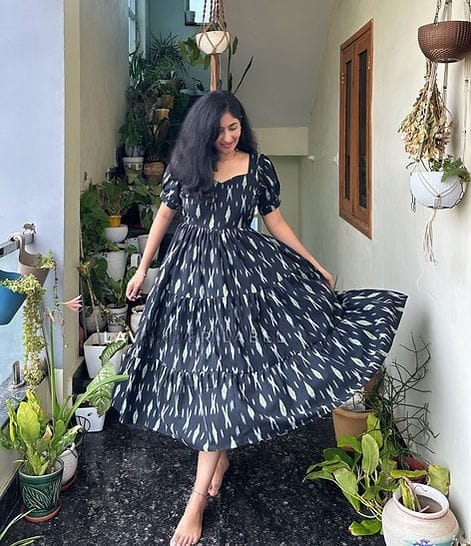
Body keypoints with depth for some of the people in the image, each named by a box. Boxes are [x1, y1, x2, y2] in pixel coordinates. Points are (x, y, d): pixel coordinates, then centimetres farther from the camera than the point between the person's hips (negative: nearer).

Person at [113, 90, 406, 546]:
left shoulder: (258, 166, 1)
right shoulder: (184, 165, 3)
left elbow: (275, 222, 7)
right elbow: (164, 214, 12)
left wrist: (317, 266, 6)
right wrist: (142, 269, 13)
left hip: (242, 269, -2)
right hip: (191, 269, 2)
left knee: (219, 373, -7)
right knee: (199, 366, 8)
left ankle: (199, 497, -4)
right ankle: (220, 454, 33)